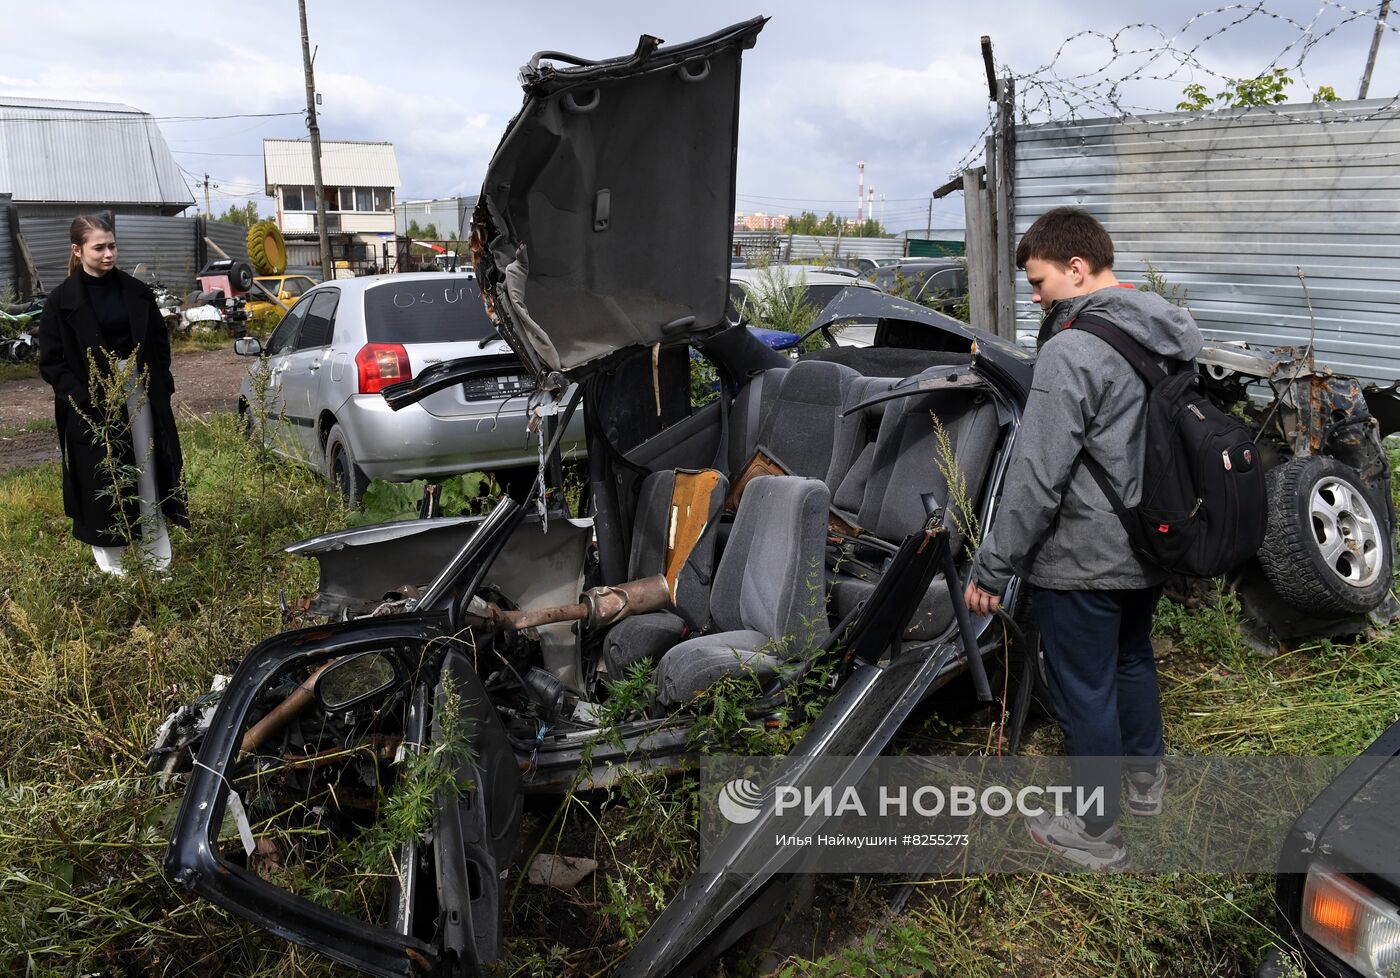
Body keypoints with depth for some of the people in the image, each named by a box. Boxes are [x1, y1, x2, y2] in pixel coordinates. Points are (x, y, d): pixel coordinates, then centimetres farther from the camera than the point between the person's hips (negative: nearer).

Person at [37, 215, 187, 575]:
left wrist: (159, 383, 3)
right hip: (93, 404, -3)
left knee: (149, 473, 6)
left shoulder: (135, 291, 4)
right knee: (102, 483, 2)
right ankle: (110, 565, 15)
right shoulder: (62, 301, -5)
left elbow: (159, 340, 13)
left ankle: (159, 560, 16)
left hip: (140, 395, 3)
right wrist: (83, 398, -14)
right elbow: (51, 362, -4)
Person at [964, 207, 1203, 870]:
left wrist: (992, 570, -17)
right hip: (1150, 548, 9)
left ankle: (1097, 833, 23)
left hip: (1082, 560, -9)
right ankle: (1144, 777, 48)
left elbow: (1037, 478, -24)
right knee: (1132, 658, 28)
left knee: (1084, 690, 7)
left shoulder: (1072, 351, -23)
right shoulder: (1173, 336, 5)